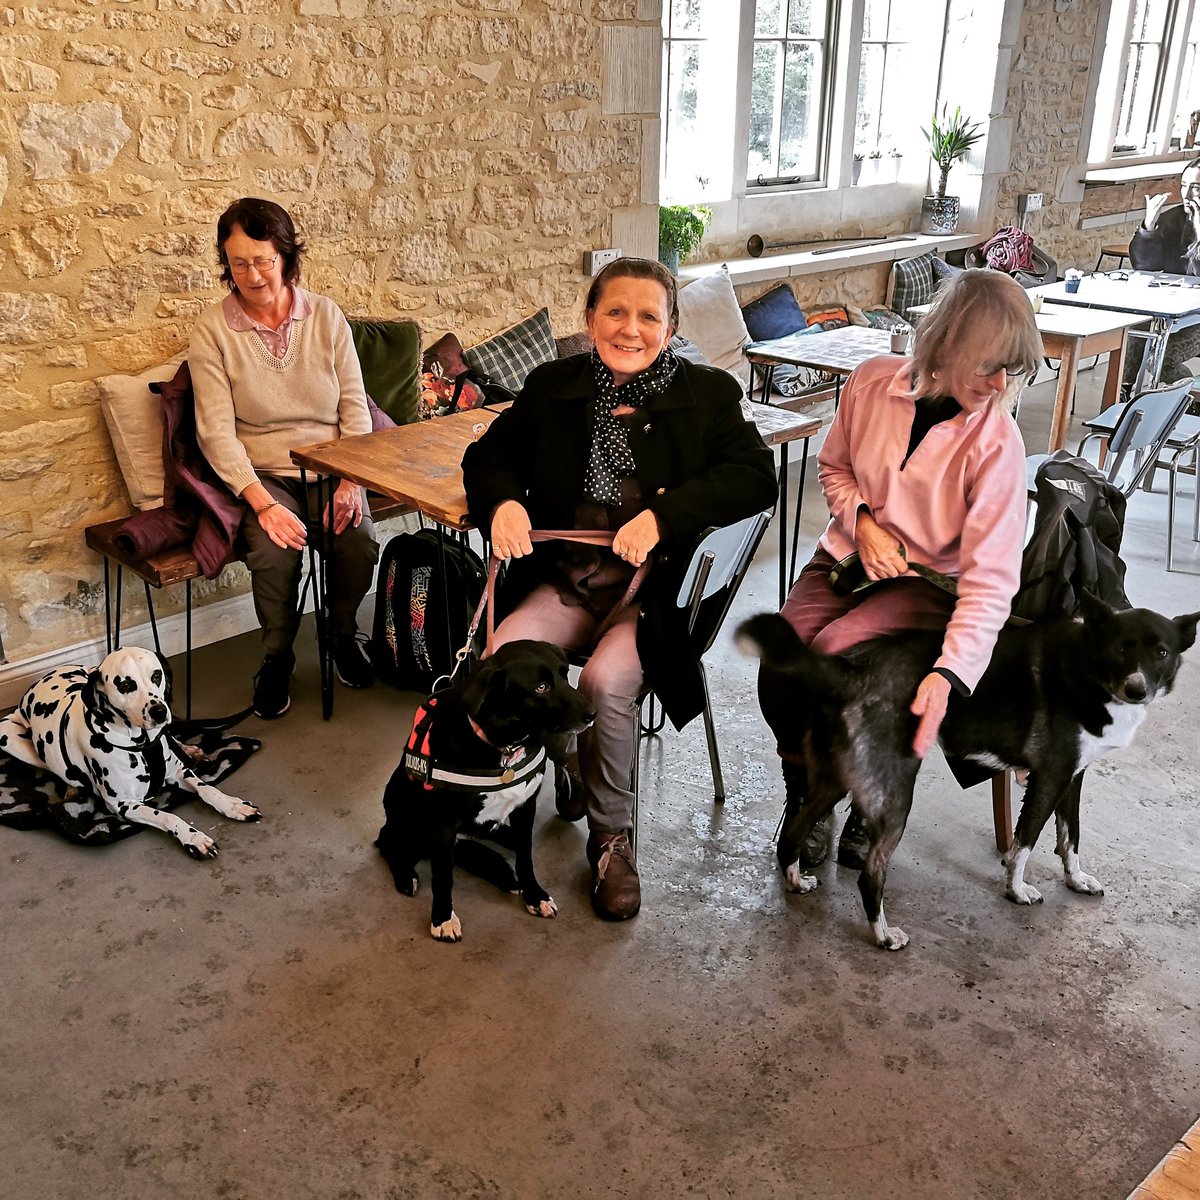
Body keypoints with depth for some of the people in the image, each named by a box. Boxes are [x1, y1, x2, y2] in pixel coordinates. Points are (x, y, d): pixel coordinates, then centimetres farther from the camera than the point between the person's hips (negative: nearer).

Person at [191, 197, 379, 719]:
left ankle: (343, 634, 8)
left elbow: (354, 405, 1)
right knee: (274, 553, -30)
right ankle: (277, 657, 0)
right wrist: (262, 503, -23)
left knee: (360, 543, -25)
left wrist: (351, 481, -14)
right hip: (260, 473, -2)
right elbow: (216, 430, -11)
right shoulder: (212, 329, -5)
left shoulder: (325, 315, 2)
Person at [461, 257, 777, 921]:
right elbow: (491, 452, 17)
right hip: (565, 578, 3)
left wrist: (664, 515, -23)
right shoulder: (553, 386, 10)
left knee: (607, 680, -30)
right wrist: (502, 501, -7)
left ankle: (611, 834, -4)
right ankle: (561, 771, 7)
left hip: (653, 585, -3)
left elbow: (756, 477, -10)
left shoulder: (707, 393, 1)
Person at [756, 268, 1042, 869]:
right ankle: (805, 799, 7)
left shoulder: (996, 440, -19)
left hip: (928, 579, -3)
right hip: (850, 555, 4)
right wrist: (863, 521, -10)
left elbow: (991, 576, -24)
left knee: (835, 651, -30)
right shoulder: (874, 381, -9)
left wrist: (948, 673, -37)